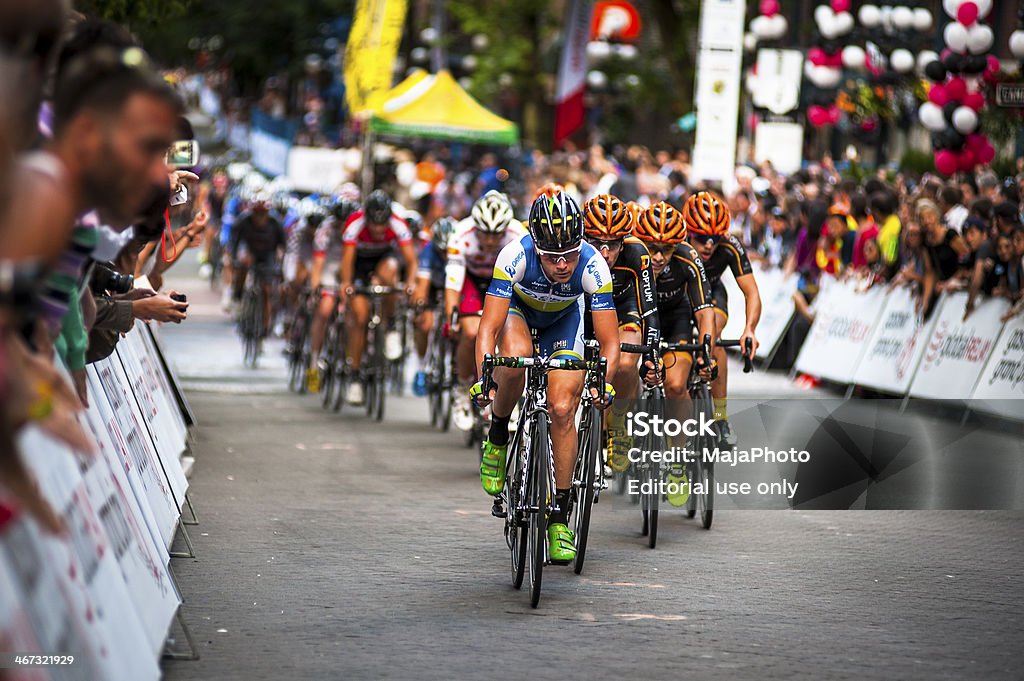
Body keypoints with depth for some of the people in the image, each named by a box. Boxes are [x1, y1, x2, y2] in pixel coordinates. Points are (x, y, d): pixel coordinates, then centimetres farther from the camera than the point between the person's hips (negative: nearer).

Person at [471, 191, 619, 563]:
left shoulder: (593, 266, -34)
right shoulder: (515, 256, -38)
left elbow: (609, 342, -29)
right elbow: (489, 328, -37)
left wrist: (603, 381, -47)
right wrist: (484, 379, -50)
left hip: (563, 320, 1)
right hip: (517, 309, -1)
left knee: (563, 411, -13)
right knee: (517, 355, -36)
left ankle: (559, 516, -1)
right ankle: (497, 438, -8)